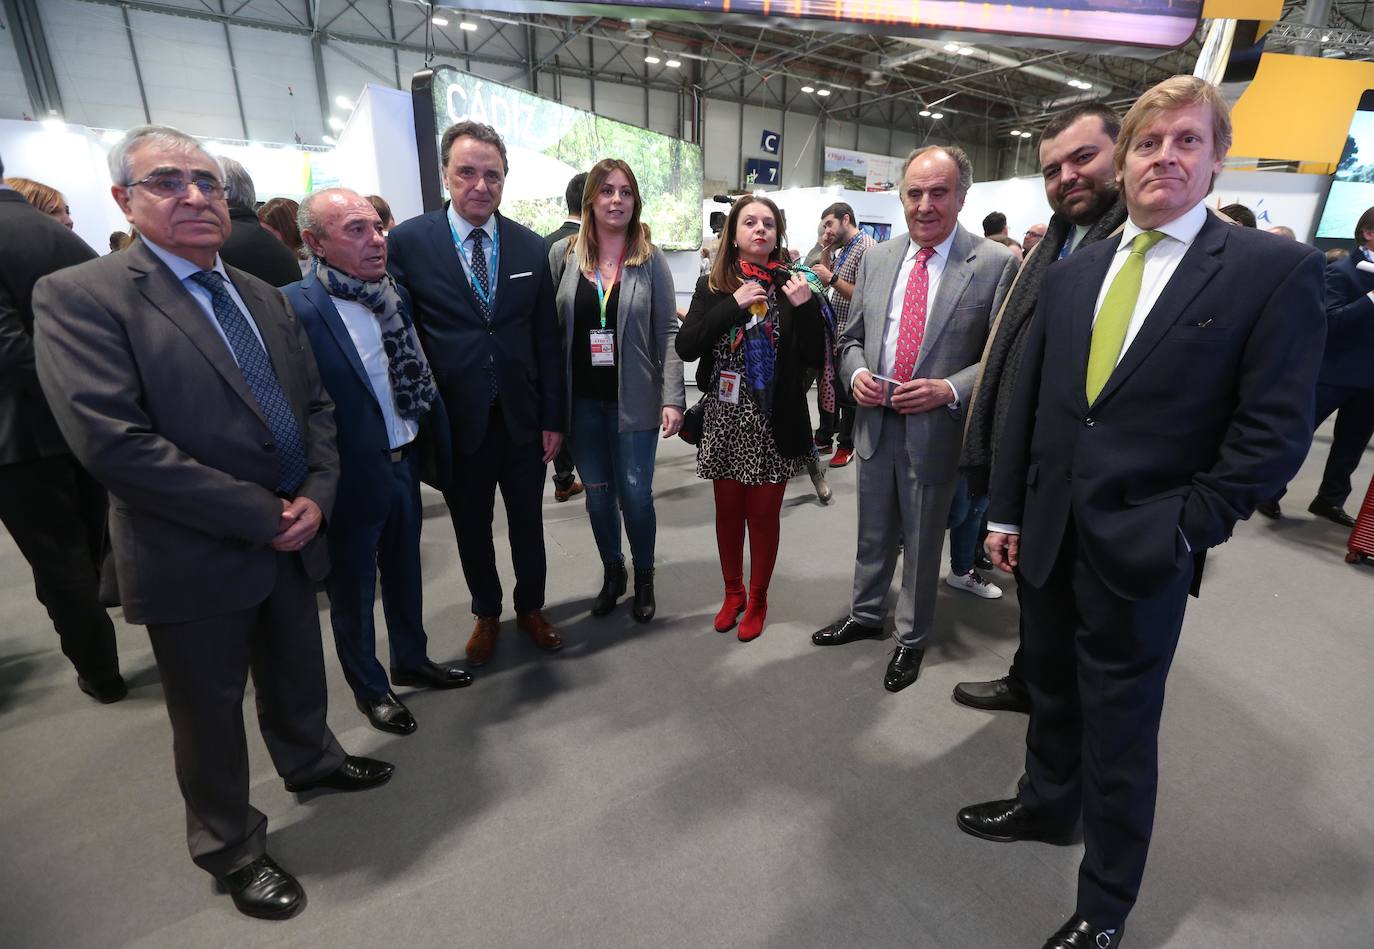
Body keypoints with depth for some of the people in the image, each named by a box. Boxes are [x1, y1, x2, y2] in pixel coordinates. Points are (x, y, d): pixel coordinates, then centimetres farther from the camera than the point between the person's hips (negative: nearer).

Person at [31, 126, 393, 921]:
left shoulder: (263, 296, 8)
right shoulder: (81, 297, -12)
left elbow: (316, 404, 8)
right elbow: (112, 440, -22)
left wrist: (316, 493, -9)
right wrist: (263, 515, -21)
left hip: (292, 538, 5)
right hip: (197, 559, -5)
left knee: (298, 675, 24)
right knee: (211, 715, 15)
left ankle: (310, 760, 52)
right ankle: (233, 850, 38)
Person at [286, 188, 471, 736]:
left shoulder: (392, 294, 3)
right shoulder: (295, 306, -19)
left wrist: (437, 443, 8)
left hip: (404, 463, 7)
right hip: (352, 479, -6)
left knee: (405, 572, 23)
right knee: (353, 589, 15)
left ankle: (412, 660, 46)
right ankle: (369, 688, 37)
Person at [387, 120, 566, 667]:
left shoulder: (531, 247, 1)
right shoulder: (408, 241, -5)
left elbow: (547, 340, 2)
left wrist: (554, 418, 1)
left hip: (523, 417, 2)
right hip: (457, 420, -1)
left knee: (527, 521, 15)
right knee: (471, 528, 15)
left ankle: (531, 608, 39)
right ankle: (486, 615, 39)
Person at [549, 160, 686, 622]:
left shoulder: (651, 259, 0)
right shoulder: (562, 254, 3)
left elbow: (667, 333, -2)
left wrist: (673, 398, -10)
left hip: (633, 399, -2)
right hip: (582, 399, 2)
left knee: (635, 494, 0)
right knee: (597, 493, 11)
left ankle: (644, 577, 25)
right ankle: (612, 573, 33)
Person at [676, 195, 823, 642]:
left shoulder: (791, 286, -1)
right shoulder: (712, 286, 3)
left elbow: (814, 360, -5)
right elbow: (685, 347, -10)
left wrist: (806, 306, -19)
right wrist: (734, 304, -16)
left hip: (775, 421, -1)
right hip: (724, 419, 1)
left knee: (764, 513, 9)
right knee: (728, 510, 13)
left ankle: (757, 599, 29)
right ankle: (733, 593, 34)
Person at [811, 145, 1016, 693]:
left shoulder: (995, 265, -8)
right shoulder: (876, 259, 6)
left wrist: (951, 389, -22)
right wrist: (855, 373, -9)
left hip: (935, 427, -4)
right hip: (875, 421, 4)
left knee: (921, 543, 12)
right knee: (873, 534, 19)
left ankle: (912, 639, 34)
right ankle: (865, 616, 41)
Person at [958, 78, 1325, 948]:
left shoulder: (1276, 269, -5)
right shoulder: (1071, 273, 8)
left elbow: (1276, 432, -9)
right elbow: (1029, 401, 8)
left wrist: (1185, 529, -12)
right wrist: (1008, 510, 6)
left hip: (1142, 549, -4)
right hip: (1048, 533, 4)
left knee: (1120, 730, 11)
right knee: (1052, 693, 22)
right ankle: (1047, 804, 49)